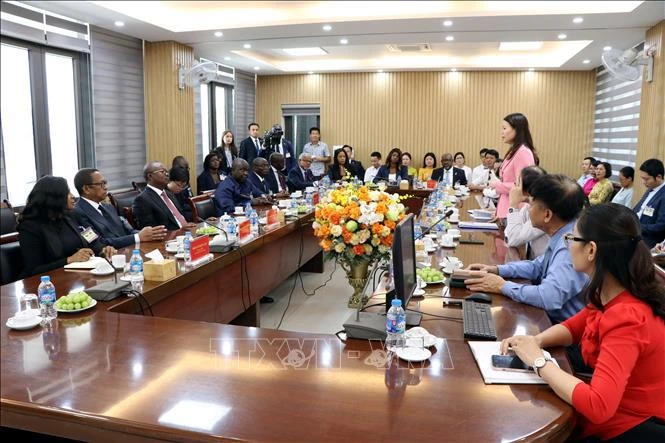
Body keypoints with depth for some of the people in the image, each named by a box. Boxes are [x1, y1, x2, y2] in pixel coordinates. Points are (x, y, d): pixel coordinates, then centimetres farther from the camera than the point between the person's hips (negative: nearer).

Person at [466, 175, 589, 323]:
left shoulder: (571, 247, -29)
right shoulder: (562, 236, 1)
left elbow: (549, 297, -36)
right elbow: (538, 266, 15)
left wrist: (503, 286, -22)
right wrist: (497, 270, 3)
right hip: (550, 317, 8)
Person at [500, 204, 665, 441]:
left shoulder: (627, 318, -30)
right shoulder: (610, 295, -2)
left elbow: (598, 406, -38)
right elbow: (573, 327, 14)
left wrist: (539, 361, -25)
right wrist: (534, 341, -7)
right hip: (611, 419, 7)